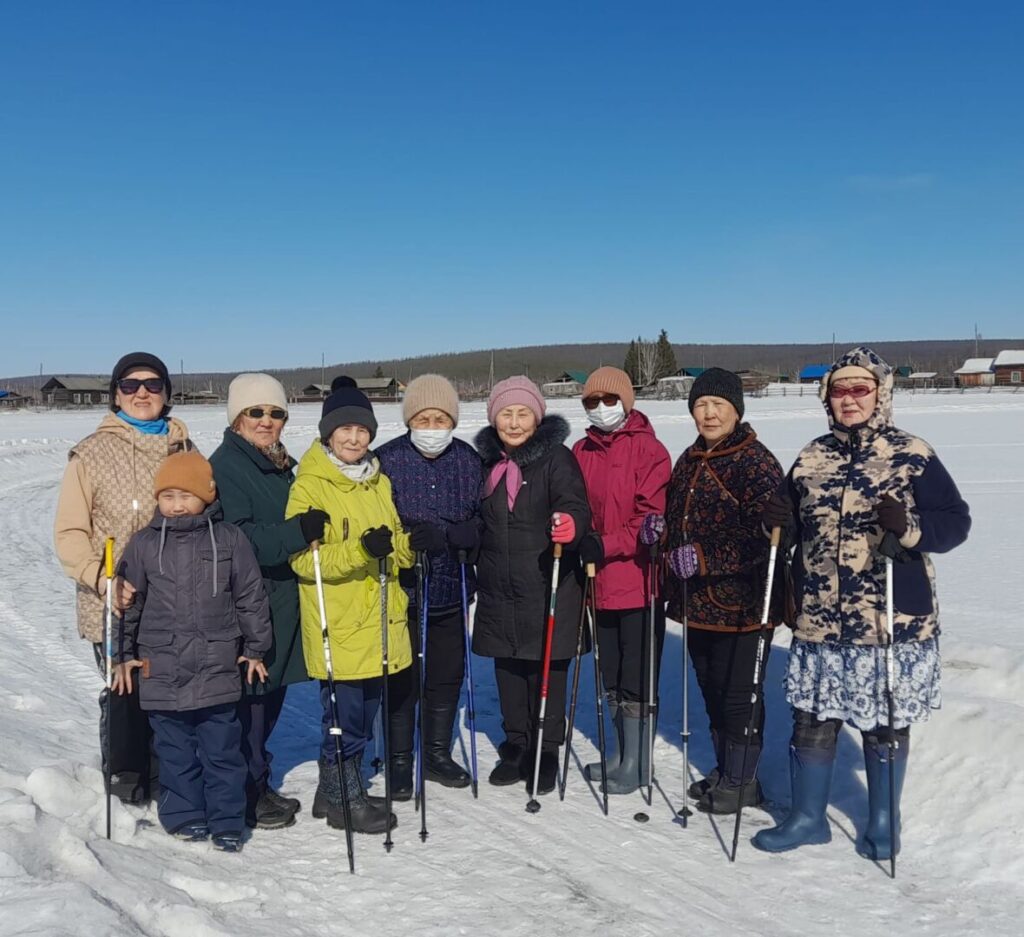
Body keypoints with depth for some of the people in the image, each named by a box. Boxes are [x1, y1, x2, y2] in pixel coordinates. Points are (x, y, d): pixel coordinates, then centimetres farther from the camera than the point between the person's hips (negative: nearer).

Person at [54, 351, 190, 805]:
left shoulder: (183, 449, 8)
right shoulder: (92, 454, -3)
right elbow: (69, 534, -5)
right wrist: (102, 579, -20)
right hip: (114, 606, -3)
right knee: (125, 695, 4)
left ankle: (164, 780, 29)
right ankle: (126, 783, 27)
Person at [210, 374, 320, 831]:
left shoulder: (280, 465, 14)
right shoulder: (225, 466, -12)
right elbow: (235, 540, -24)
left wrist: (312, 528, 9)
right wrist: (298, 531, -33)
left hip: (281, 601, 9)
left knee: (272, 694, 16)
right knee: (249, 695, 0)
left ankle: (259, 783, 31)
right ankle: (246, 797, 14)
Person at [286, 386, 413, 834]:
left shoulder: (378, 482, 13)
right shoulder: (309, 486, -8)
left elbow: (398, 549, 17)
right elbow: (303, 558, -17)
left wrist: (398, 544, -6)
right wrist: (359, 549, -30)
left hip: (378, 624, 7)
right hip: (337, 627, -7)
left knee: (363, 714, 16)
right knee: (344, 717, 0)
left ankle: (341, 790, 32)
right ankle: (341, 800, 18)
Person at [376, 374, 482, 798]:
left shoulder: (467, 460, -1)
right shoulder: (388, 460, -10)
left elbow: (479, 524, -4)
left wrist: (444, 536, -21)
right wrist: (407, 541, -24)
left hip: (452, 589, 4)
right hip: (402, 591, -3)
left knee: (447, 675, 15)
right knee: (402, 679, 6)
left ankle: (437, 753, 34)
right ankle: (399, 762, 24)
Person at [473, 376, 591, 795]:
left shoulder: (556, 457, -8)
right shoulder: (488, 460, 8)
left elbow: (575, 504, -19)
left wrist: (571, 524, -41)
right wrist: (479, 570, 21)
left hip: (548, 585, -5)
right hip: (498, 587, 5)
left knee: (545, 669, 3)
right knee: (507, 667, 14)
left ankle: (547, 751, 17)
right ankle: (516, 744, 29)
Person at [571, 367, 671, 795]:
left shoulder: (648, 449, -9)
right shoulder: (582, 451, 9)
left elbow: (652, 515, -14)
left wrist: (607, 545, -20)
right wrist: (580, 536, -6)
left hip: (638, 579, -6)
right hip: (600, 579, 6)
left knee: (637, 675, 2)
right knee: (611, 672, 17)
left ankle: (638, 761, 15)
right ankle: (623, 751, 32)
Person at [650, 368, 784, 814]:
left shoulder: (756, 463, -13)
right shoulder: (689, 461, 13)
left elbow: (763, 535, -21)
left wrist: (705, 558, -24)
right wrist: (661, 529, 3)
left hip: (741, 604, -8)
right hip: (696, 601, 8)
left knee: (739, 692, 2)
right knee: (711, 689, 18)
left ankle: (743, 781, 19)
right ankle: (723, 770, 34)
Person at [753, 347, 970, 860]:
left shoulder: (913, 455, -5)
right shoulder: (811, 459, 8)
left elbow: (955, 522, -5)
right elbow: (794, 530, 16)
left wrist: (910, 528, -23)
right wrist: (781, 521, -6)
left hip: (893, 623, -3)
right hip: (819, 623, 3)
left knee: (886, 725, 12)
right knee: (811, 721, 11)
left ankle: (883, 822, 32)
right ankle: (807, 817, 30)